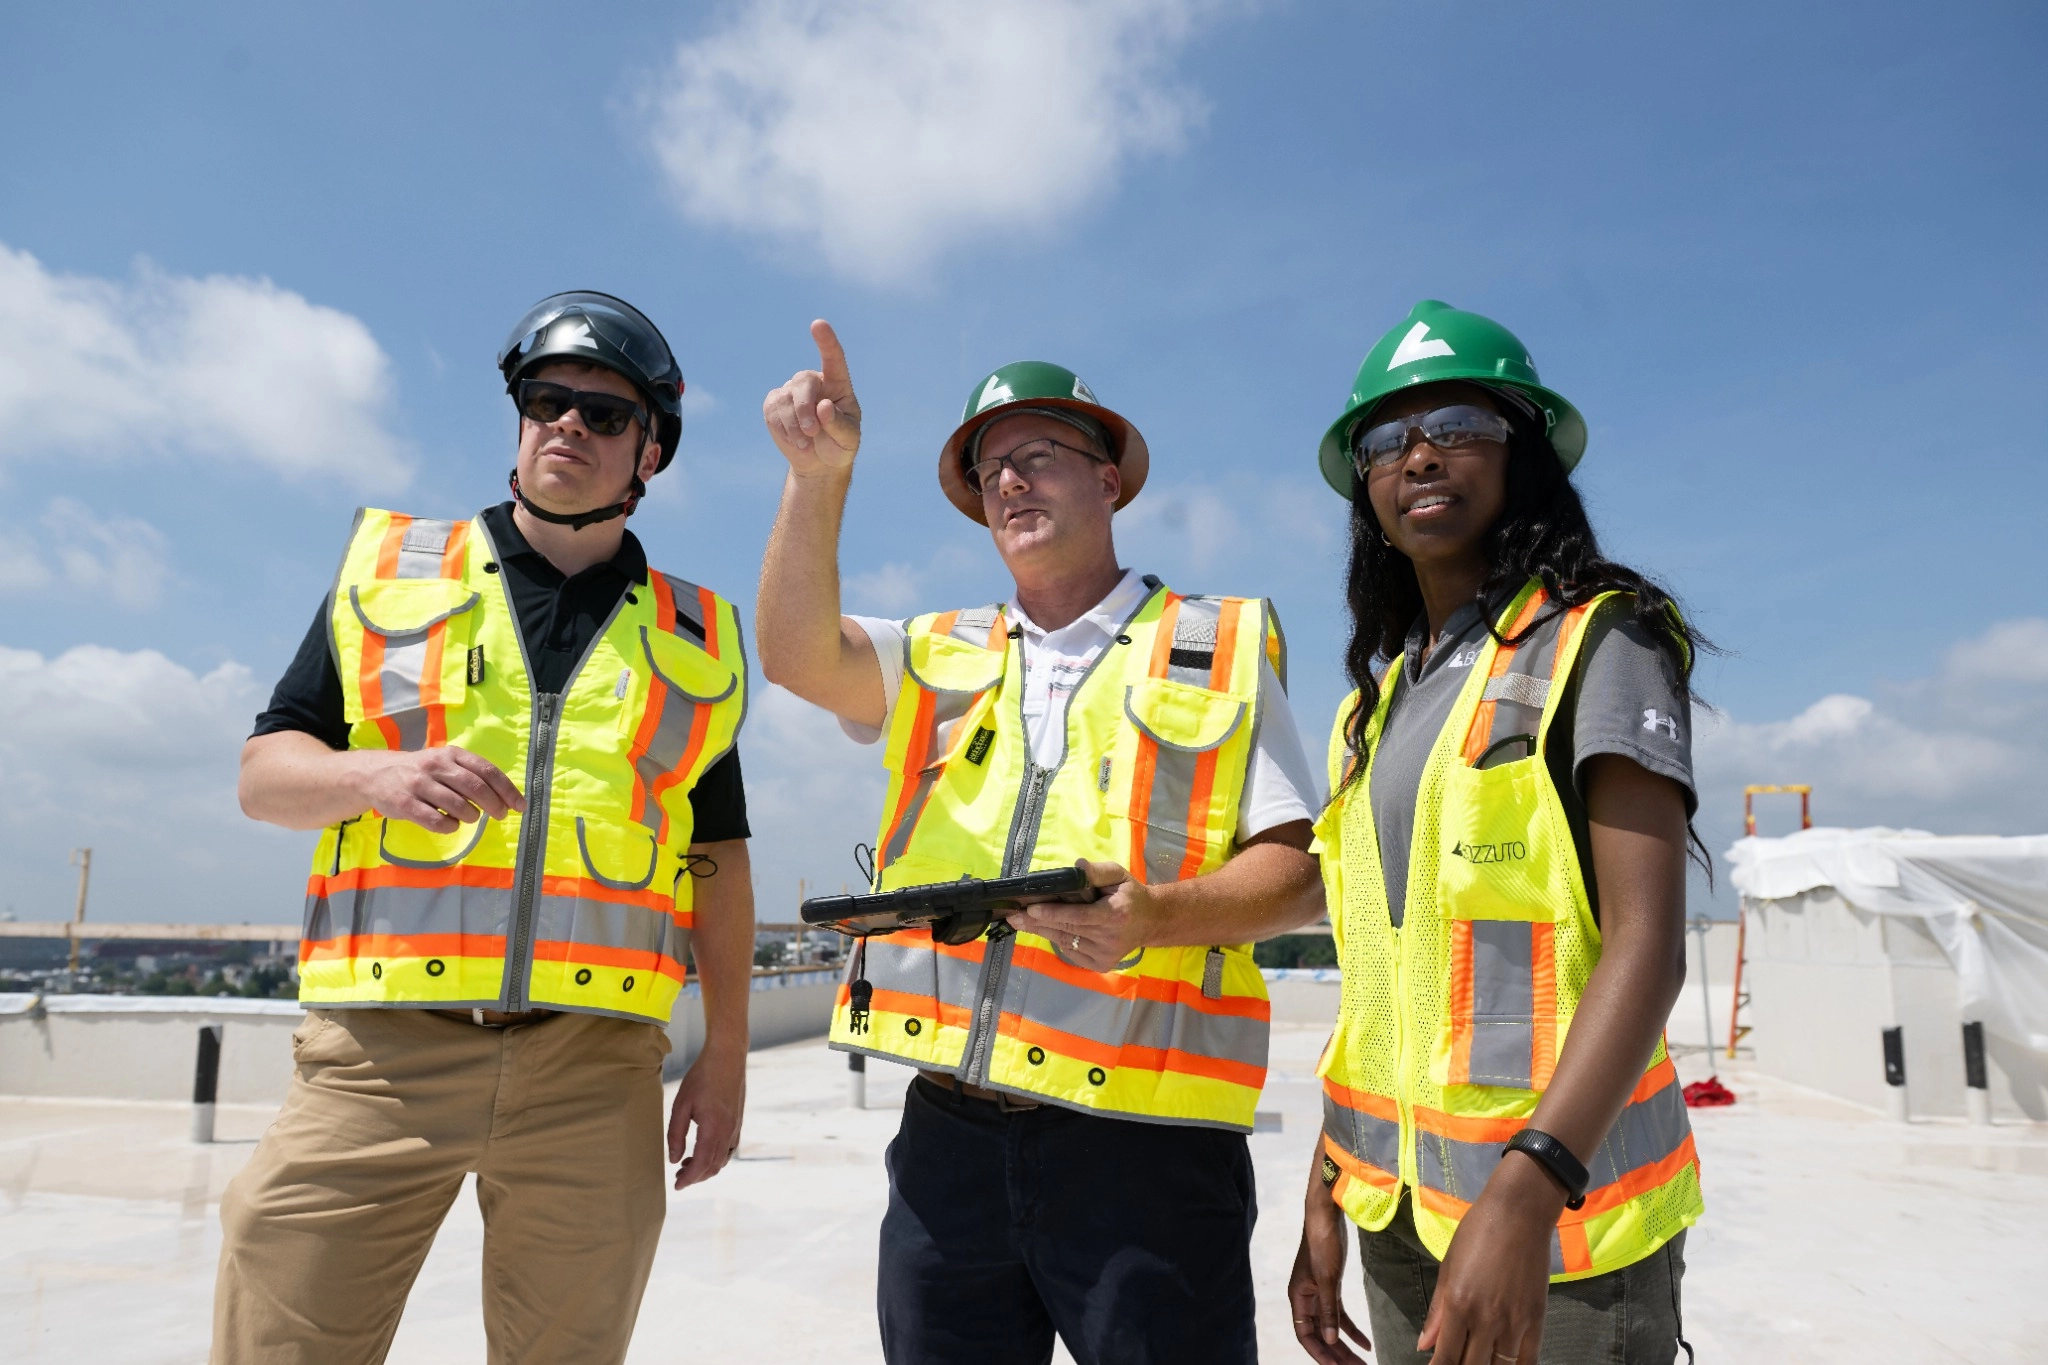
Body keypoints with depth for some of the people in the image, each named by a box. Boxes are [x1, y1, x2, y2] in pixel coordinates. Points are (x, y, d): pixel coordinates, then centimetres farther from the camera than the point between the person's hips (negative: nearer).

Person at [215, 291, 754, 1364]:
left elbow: (718, 860, 13)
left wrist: (726, 1054, 8)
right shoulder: (390, 569, 11)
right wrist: (375, 774, -14)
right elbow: (265, 773, 9)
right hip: (380, 1048, 0)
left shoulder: (693, 639, 12)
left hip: (593, 1072, 1)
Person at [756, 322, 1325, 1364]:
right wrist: (818, 474, -15)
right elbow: (795, 653, -3)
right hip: (948, 1134, 3)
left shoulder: (1221, 646, 6)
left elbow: (1300, 872, -1)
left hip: (1144, 1142, -3)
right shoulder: (943, 660, 15)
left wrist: (1156, 914, -19)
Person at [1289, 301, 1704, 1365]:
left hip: (1560, 1206, -5)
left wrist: (1527, 1190, -28)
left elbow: (1648, 941, -17)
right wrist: (1327, 1189, 8)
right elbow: (1377, 968, 11)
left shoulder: (1599, 641, -7)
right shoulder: (1376, 699, 10)